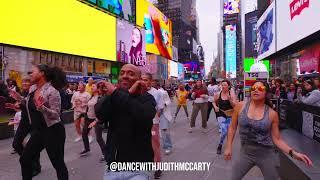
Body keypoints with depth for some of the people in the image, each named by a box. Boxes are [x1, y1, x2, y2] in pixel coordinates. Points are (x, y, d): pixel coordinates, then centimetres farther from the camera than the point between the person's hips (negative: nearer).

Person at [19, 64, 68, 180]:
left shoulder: (52, 91, -19)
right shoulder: (32, 88, 6)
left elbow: (56, 114, -21)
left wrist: (42, 107, -36)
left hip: (52, 131, -8)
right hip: (37, 131, 9)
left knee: (58, 163, 2)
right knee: (25, 159, 18)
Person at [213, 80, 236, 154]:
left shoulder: (232, 94, -8)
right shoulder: (218, 94, -7)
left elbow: (235, 105, -12)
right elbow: (214, 102, 12)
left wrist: (230, 100, -29)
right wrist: (215, 106, -8)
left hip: (230, 115, 1)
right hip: (221, 115, -1)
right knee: (224, 131, -15)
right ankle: (220, 145, 13)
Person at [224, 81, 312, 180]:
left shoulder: (272, 114, -9)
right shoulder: (240, 106, -9)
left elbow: (277, 139, -2)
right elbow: (232, 128, 0)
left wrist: (292, 152, -17)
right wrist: (228, 147, 0)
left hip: (267, 155, 0)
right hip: (246, 153, 0)